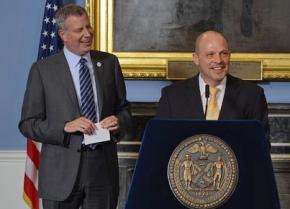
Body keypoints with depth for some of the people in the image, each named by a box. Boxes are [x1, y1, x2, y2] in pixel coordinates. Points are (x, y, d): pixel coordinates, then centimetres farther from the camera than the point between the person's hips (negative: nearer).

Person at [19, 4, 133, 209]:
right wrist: (65, 127, -17)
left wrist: (119, 121, -8)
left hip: (103, 168, 3)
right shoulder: (42, 70, -2)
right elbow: (28, 124, -2)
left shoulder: (109, 63, 8)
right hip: (62, 171, -2)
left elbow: (123, 108, 15)